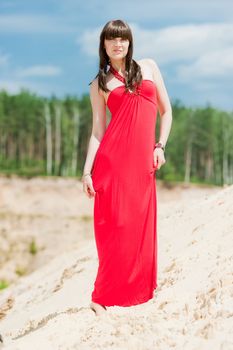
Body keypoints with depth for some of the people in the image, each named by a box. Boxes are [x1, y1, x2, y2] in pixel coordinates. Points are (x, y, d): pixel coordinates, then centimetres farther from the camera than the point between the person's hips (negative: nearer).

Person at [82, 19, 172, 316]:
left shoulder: (149, 67, 14)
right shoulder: (99, 84, 10)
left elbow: (166, 111, 15)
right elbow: (97, 131, 6)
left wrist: (160, 146, 3)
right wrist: (87, 171, -3)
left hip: (142, 159, 2)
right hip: (112, 158, -2)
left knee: (139, 225, 3)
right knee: (116, 225, -4)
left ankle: (137, 289, 16)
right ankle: (103, 296, 4)